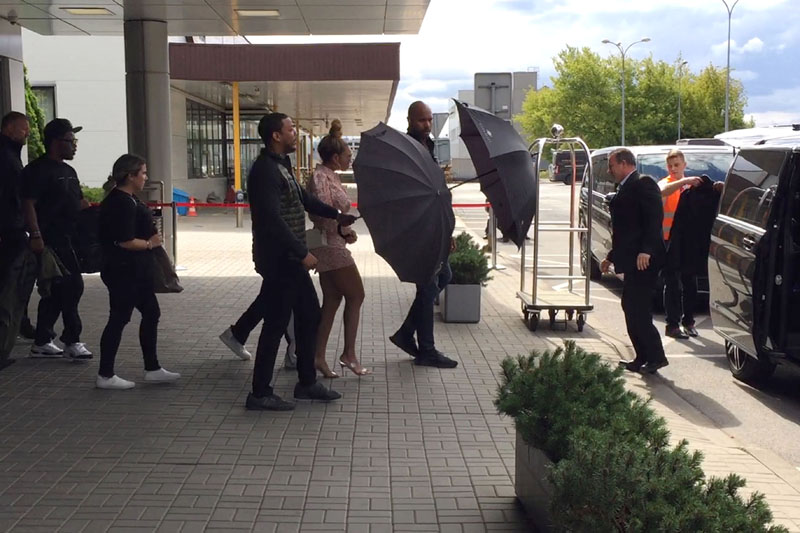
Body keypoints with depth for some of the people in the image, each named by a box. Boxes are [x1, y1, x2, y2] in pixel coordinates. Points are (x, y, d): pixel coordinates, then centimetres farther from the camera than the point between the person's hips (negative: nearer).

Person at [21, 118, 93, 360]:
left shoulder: (68, 171, 19)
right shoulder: (38, 170, -10)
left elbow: (81, 202, 25)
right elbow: (28, 204, -17)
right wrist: (36, 235, -24)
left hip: (67, 239, 10)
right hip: (51, 240, -10)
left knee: (56, 291, 11)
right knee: (72, 287, -10)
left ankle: (41, 343, 19)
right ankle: (72, 341, -3)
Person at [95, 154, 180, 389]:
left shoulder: (124, 199, 12)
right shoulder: (123, 203, -20)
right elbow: (125, 241, -25)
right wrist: (150, 243, -11)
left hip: (134, 272, 11)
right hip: (125, 272, -11)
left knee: (151, 313, 13)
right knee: (119, 319, -2)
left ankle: (152, 369, 20)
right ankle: (105, 376, 8)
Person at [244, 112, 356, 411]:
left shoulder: (282, 166, 14)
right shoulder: (265, 170, -18)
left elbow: (302, 198, 28)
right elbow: (272, 219, -25)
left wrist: (335, 215, 33)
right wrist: (303, 252, -25)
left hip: (290, 259, 10)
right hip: (278, 260, -10)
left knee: (309, 315, 15)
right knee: (276, 324, -4)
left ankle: (307, 382, 26)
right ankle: (260, 394, 5)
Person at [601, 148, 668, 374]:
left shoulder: (643, 184, -9)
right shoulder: (625, 189, 22)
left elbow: (654, 218, -20)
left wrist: (646, 250, -28)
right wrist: (611, 256, 29)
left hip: (643, 260, -10)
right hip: (632, 260, 10)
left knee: (637, 309, -11)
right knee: (631, 307, 12)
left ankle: (656, 356, -5)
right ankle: (642, 359, 18)